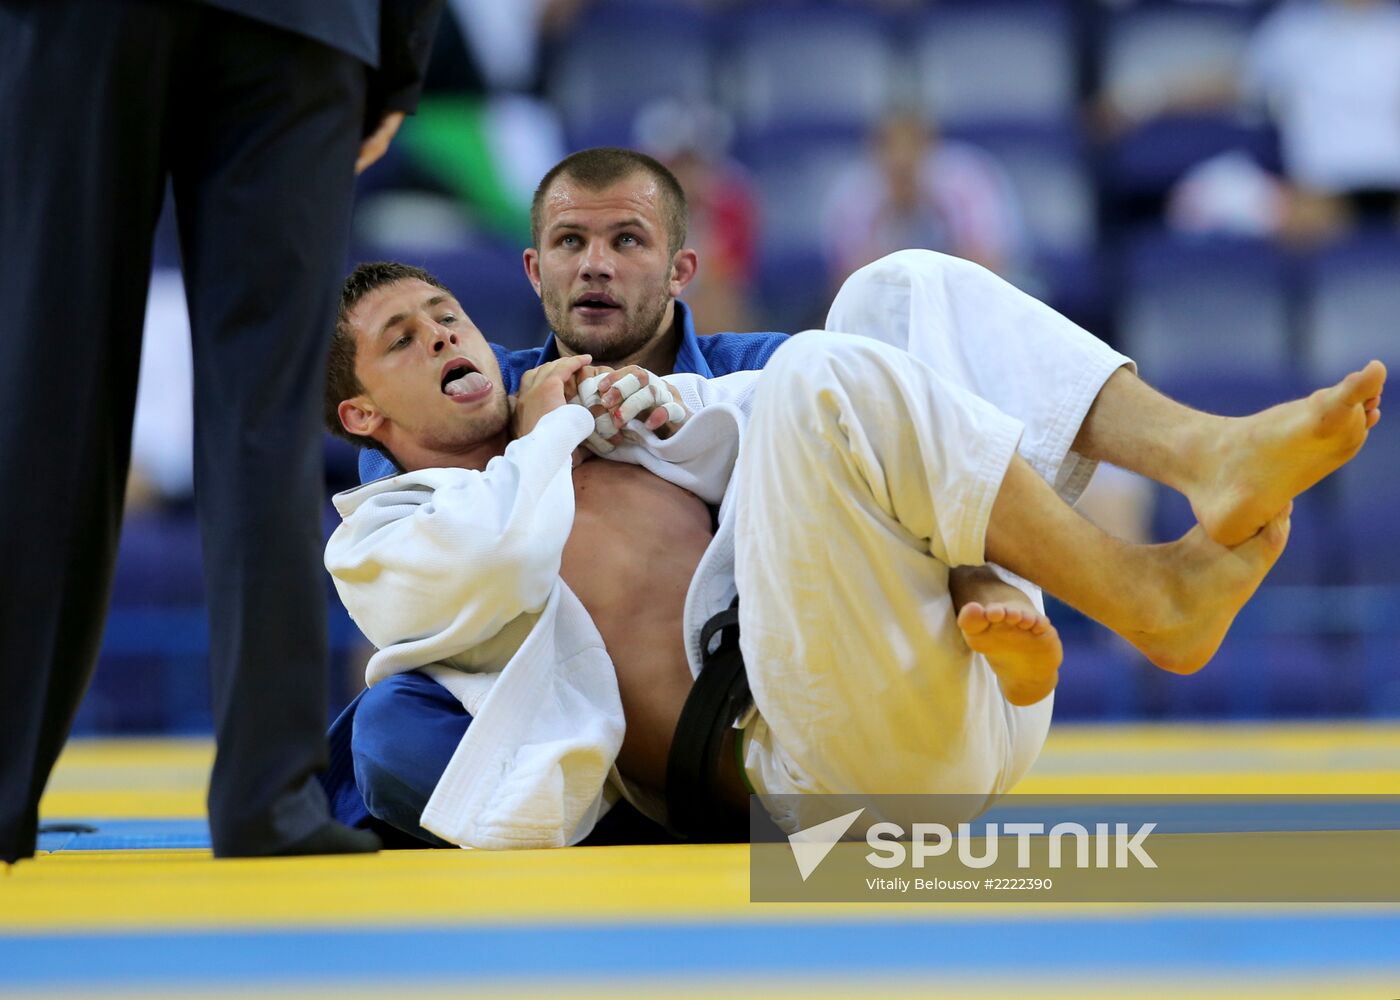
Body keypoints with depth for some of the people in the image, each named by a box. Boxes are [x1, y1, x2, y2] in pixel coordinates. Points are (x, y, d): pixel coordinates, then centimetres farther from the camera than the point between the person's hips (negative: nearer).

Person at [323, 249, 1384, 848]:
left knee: (904, 290, 5)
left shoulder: (617, 425, 35)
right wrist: (549, 431, 8)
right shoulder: (380, 544, 14)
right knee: (821, 375, -26)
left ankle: (1208, 454, -20)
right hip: (834, 758, -8)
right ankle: (1156, 601, -27)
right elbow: (491, 567, -9)